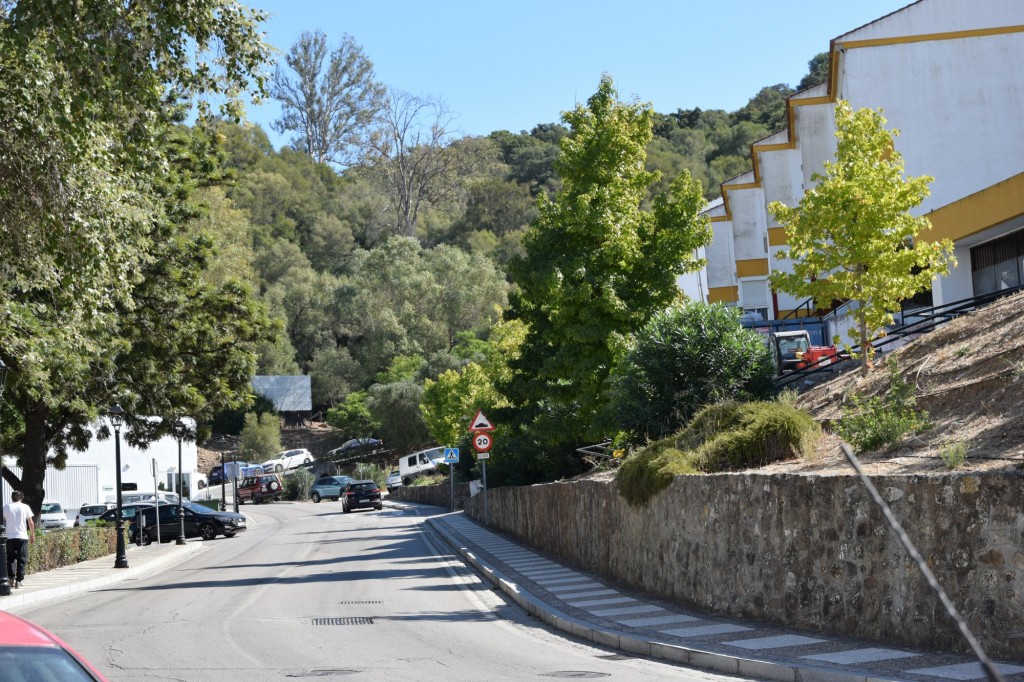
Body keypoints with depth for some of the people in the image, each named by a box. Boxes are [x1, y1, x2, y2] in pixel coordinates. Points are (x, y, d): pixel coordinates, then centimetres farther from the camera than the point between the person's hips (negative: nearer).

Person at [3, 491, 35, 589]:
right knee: (22, 559, 3)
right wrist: (32, 534, 13)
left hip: (9, 537, 1)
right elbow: (31, 523, 2)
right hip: (22, 536, -1)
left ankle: (11, 577, 1)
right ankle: (18, 581, -3)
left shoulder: (6, 507, 3)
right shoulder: (25, 507, 1)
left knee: (10, 558, 14)